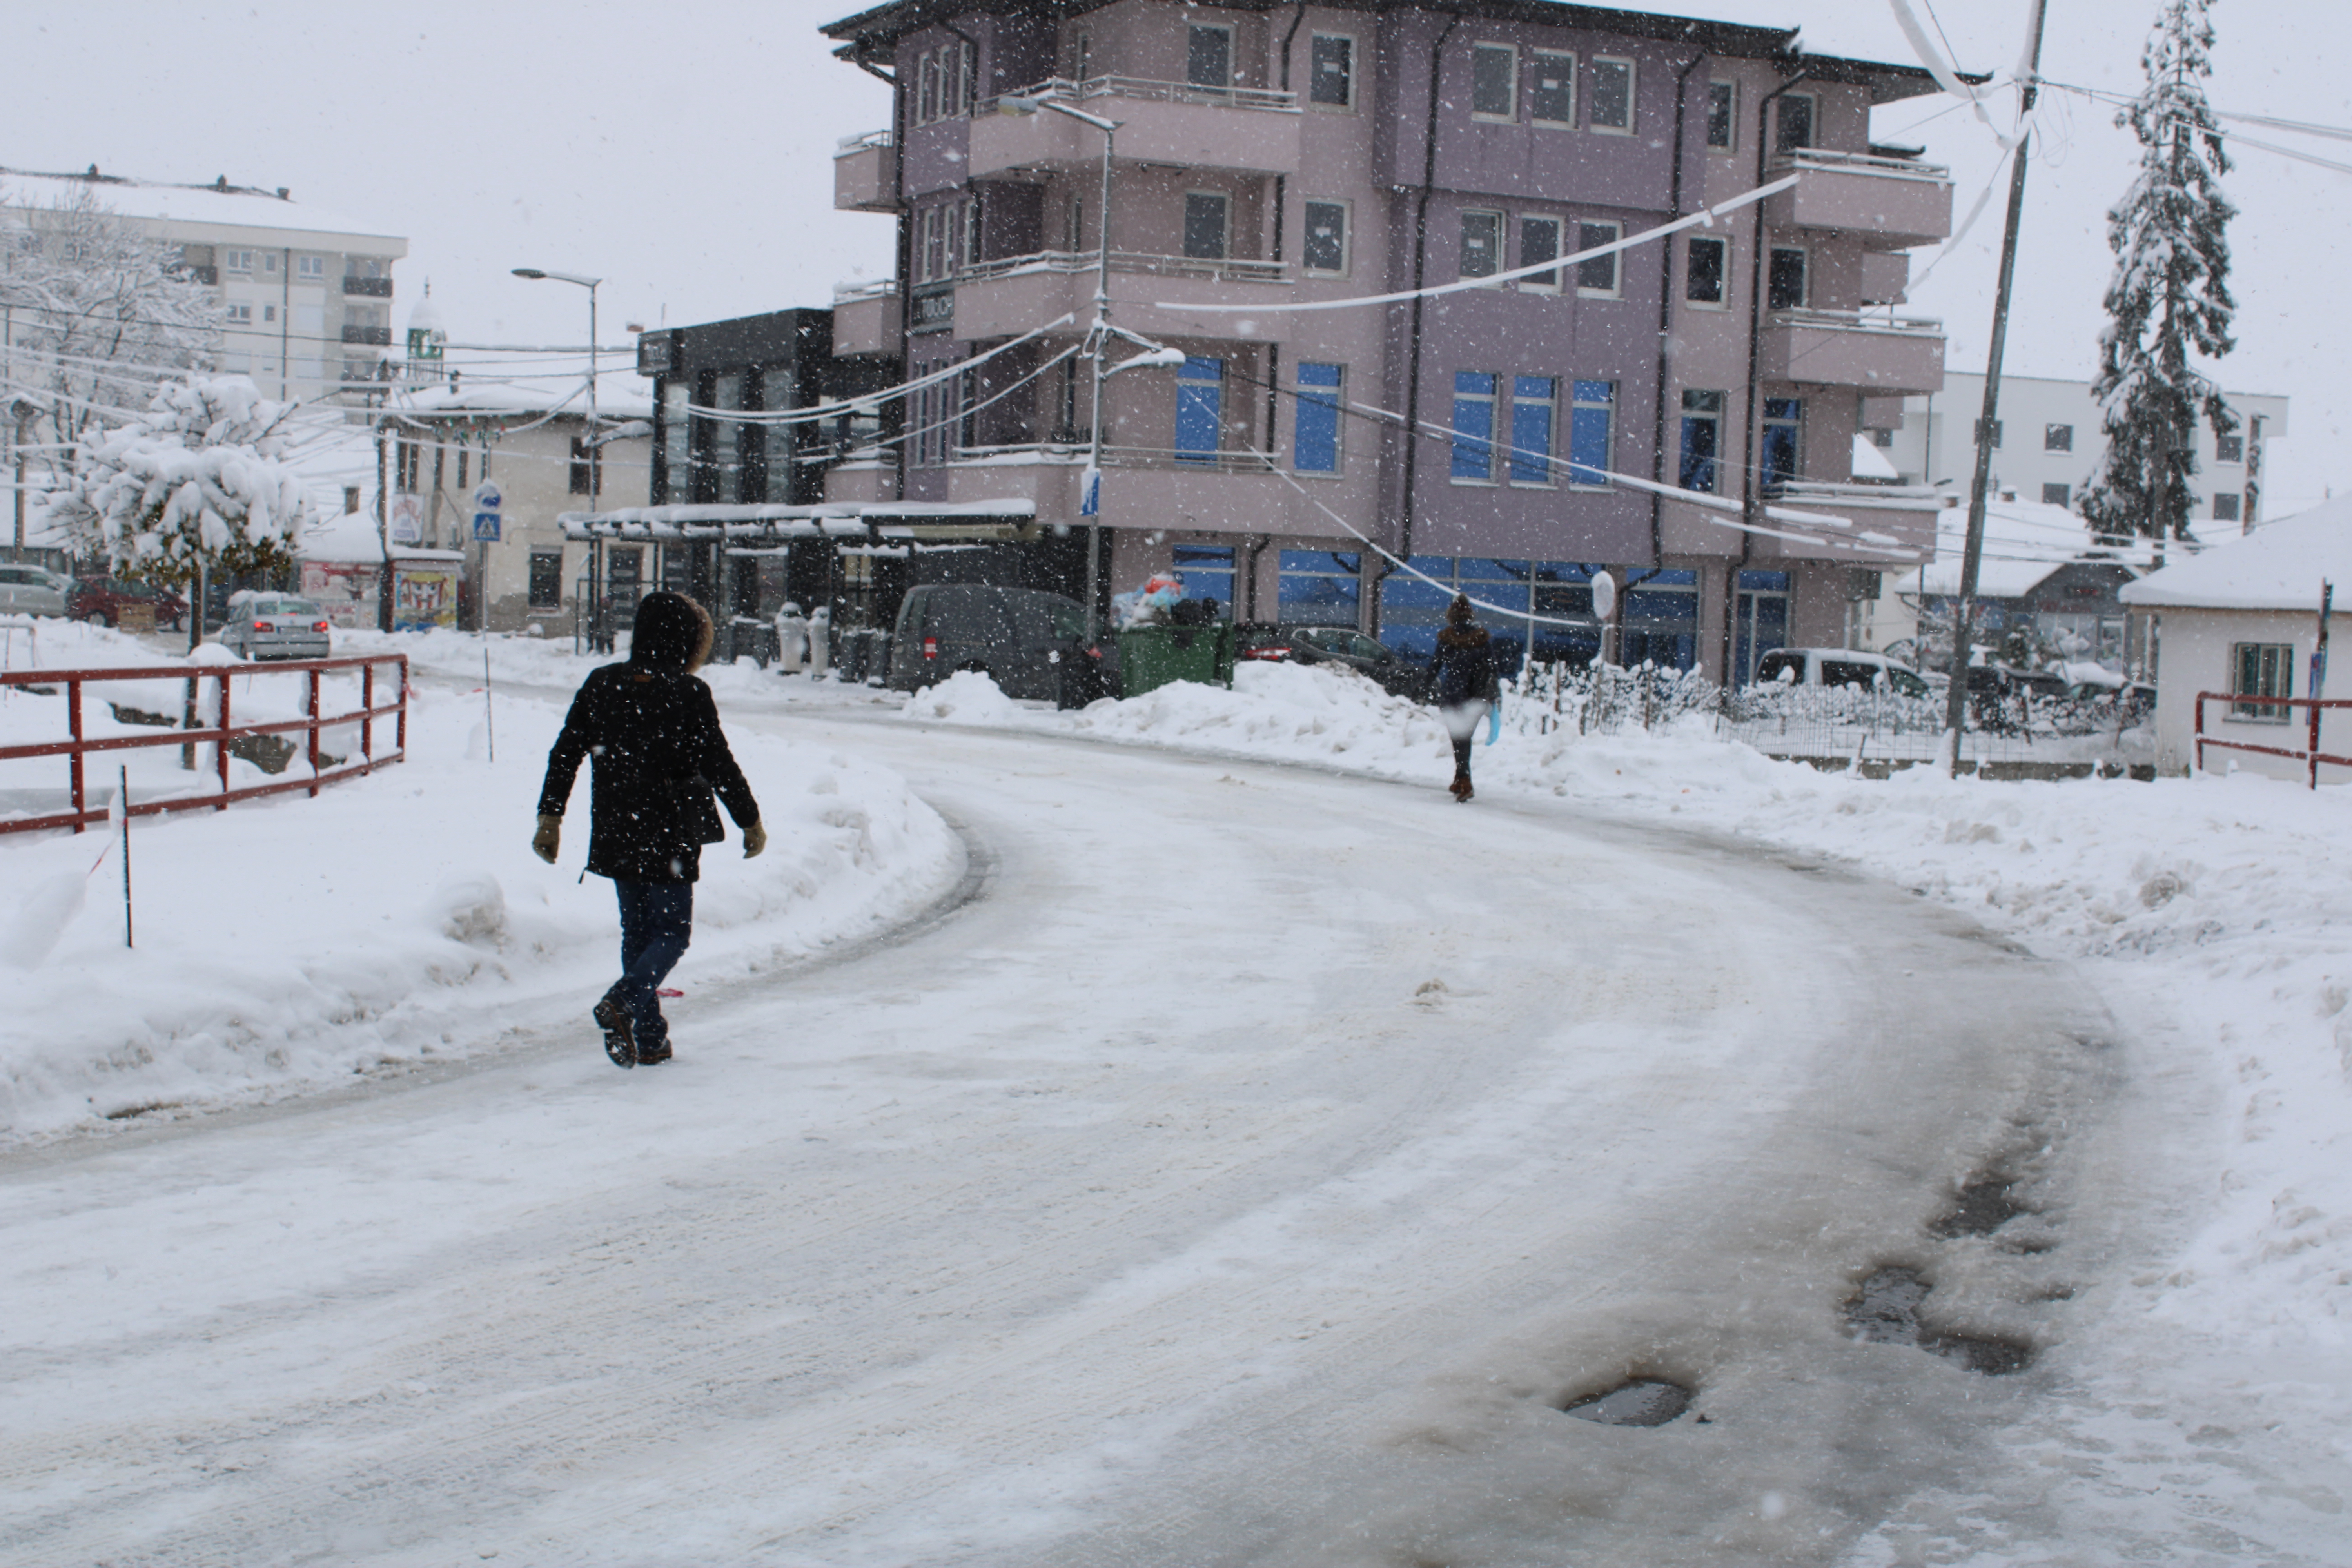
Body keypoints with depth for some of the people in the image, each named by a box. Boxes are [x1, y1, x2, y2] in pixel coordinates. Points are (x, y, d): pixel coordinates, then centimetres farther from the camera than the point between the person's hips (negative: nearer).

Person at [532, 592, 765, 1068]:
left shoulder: (601, 684, 2)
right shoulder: (689, 695, -13)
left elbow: (565, 753, 3)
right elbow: (720, 765, -9)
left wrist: (550, 816, 10)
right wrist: (751, 821, 3)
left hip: (615, 834, 5)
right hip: (670, 838, -5)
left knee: (637, 932, 16)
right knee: (672, 932, 5)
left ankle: (649, 1038, 15)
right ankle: (623, 1003, -20)